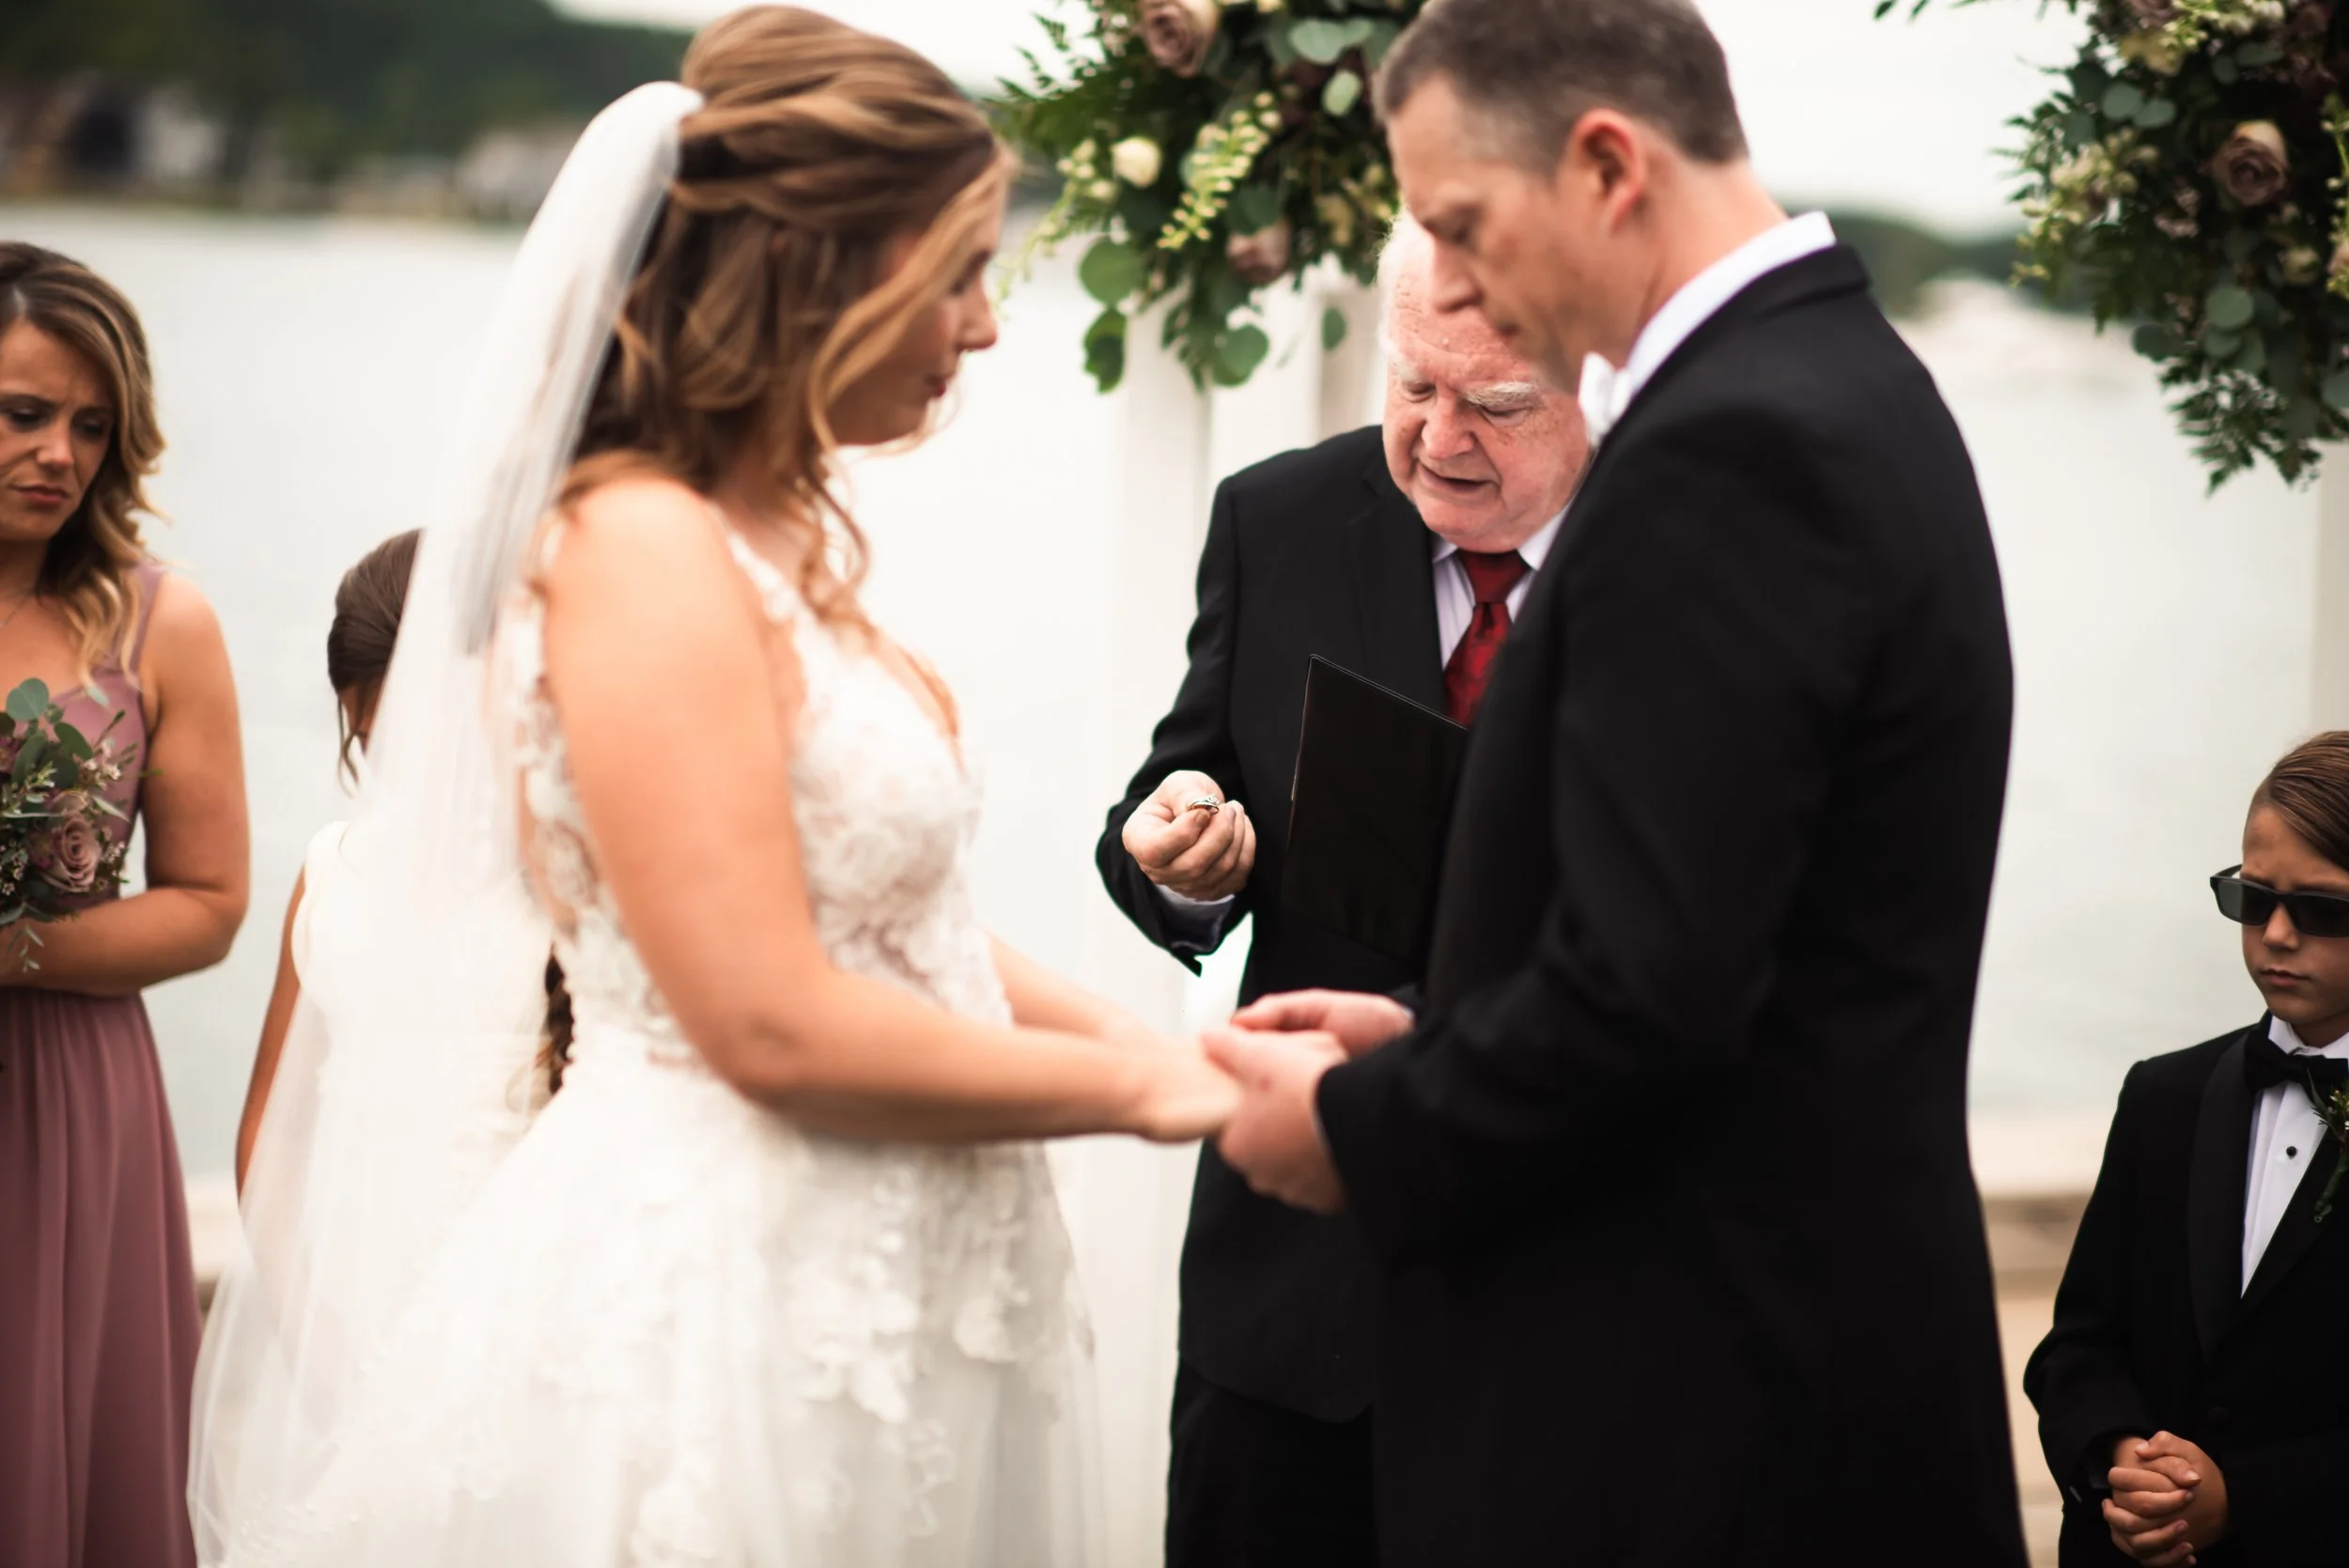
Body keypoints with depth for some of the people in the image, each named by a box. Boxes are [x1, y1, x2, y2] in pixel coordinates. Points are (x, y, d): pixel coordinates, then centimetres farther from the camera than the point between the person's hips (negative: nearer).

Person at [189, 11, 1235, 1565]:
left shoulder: (792, 542, 12)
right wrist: (1130, 1090, -11)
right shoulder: (643, 550, -17)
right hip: (726, 1304, -9)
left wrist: (1136, 1034, 1)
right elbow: (774, 1025, -21)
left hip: (875, 1293, 9)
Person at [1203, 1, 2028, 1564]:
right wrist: (1429, 1042, 12)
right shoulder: (1843, 381, 12)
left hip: (1677, 1380, -10)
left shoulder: (1726, 452, -20)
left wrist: (1361, 1133, -8)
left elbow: (1645, 987, -24)